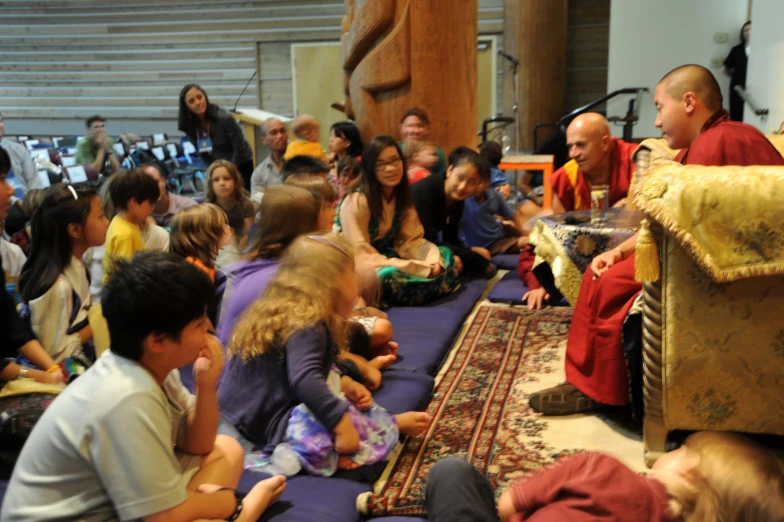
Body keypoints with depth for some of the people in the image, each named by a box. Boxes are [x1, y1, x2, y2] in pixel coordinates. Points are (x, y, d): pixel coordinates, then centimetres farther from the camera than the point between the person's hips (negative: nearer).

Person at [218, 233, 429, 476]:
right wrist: (342, 425, -38)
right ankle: (394, 424, 4)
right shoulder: (306, 324, -23)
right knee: (354, 422, -22)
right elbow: (305, 380, -39)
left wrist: (346, 384, 8)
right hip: (268, 422, -11)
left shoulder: (287, 310, 9)